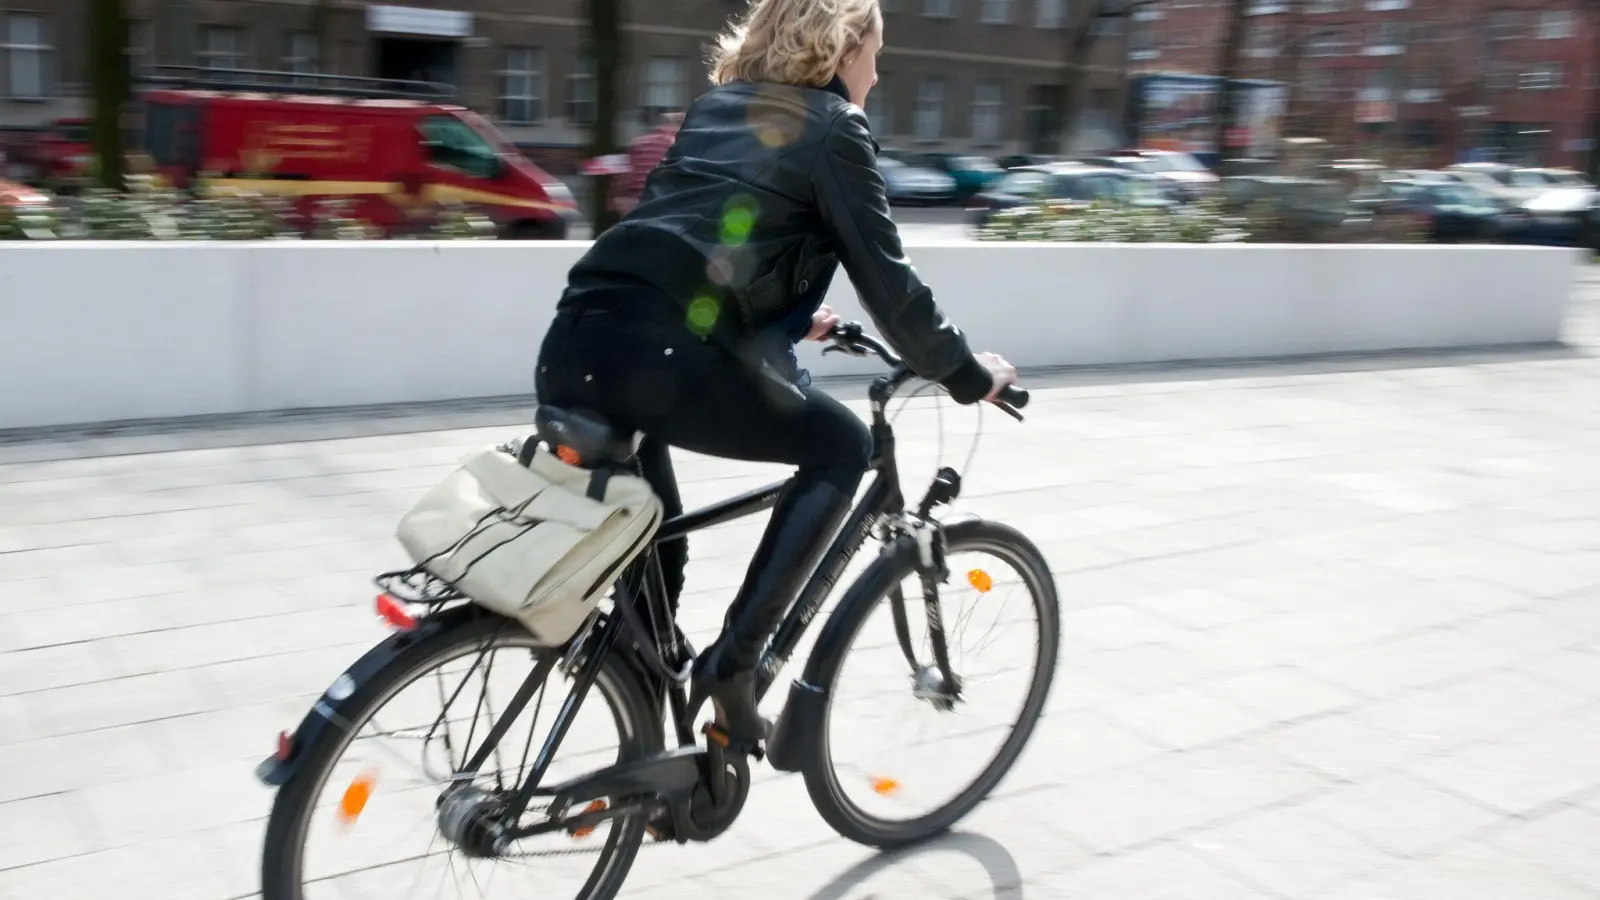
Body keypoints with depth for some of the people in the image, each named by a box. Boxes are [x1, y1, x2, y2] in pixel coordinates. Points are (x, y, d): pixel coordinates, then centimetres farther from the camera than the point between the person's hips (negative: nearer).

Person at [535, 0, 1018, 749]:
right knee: (841, 447, 12)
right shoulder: (833, 128, 9)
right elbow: (886, 279, 6)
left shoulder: (716, 106, 30)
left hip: (573, 348, 8)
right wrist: (966, 373, 20)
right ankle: (733, 661, 5)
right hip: (656, 359, -8)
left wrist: (790, 316, 52)